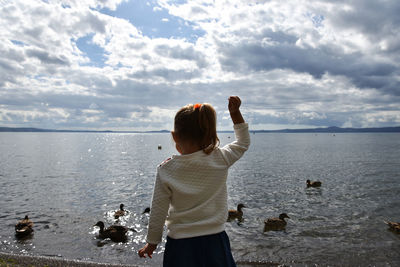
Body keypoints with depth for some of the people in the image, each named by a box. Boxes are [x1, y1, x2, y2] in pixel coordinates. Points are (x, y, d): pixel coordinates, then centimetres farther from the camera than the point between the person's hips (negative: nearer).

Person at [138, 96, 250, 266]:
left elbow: (158, 212, -6)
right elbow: (243, 142, 9)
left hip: (180, 245, -1)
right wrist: (235, 112, 7)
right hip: (215, 241, 2)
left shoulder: (166, 170, -14)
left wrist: (152, 243, 10)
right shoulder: (220, 159, -12)